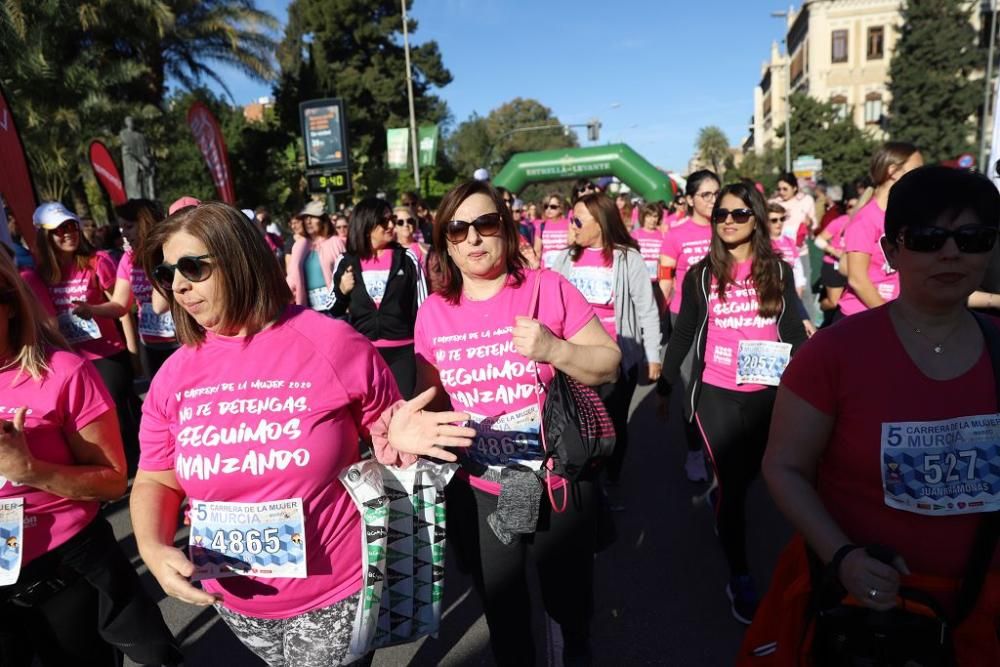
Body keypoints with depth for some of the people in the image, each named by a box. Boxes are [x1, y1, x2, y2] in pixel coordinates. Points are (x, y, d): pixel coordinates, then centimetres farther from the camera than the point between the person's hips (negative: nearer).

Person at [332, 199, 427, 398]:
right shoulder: (345, 262, 3)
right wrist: (342, 292, -7)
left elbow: (422, 305, 2)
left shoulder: (407, 258, -2)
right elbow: (335, 311, 13)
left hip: (402, 351, -1)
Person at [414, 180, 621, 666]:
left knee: (569, 603, 22)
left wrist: (555, 350, -25)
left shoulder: (549, 288, -11)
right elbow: (431, 399, 9)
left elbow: (610, 365, -9)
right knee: (503, 619, 21)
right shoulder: (433, 311, -2)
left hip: (559, 486, -1)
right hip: (477, 493, 2)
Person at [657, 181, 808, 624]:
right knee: (732, 483, 1)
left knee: (749, 472, 18)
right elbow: (682, 335, 3)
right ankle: (739, 578, 16)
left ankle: (719, 498, 53)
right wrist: (664, 385, 3)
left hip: (767, 393, 2)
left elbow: (793, 330, 5)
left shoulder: (778, 271, 4)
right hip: (715, 394, -2)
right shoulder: (701, 275, 0)